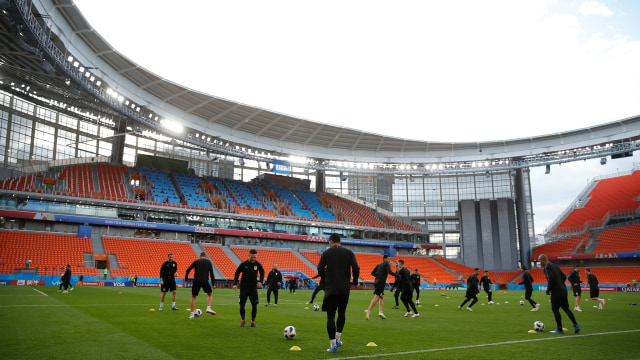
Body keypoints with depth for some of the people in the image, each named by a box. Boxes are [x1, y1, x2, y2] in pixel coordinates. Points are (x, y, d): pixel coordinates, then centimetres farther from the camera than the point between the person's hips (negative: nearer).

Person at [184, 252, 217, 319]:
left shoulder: (196, 261, 11)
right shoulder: (208, 262, 11)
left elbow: (188, 270, -1)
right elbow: (211, 273, 2)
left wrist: (186, 278, 13)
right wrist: (213, 284, 4)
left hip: (196, 282, 1)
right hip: (205, 282, -1)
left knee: (193, 297, 15)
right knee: (210, 294, 21)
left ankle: (192, 314, 10)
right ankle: (208, 308, 2)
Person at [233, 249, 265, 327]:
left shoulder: (258, 265, -3)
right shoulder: (244, 264, -8)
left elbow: (262, 273, 14)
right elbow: (237, 273, 3)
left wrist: (260, 281, -1)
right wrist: (235, 284, -5)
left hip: (253, 288, 1)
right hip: (244, 288, -1)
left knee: (254, 305, -3)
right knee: (242, 305, -2)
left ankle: (253, 322, 12)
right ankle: (243, 320, 20)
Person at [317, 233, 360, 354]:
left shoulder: (326, 253, 1)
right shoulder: (349, 252, 4)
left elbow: (320, 269, -5)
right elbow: (356, 268, -4)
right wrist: (355, 282, 9)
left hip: (330, 289, -2)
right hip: (345, 289, 2)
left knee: (330, 316, 2)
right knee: (342, 313, 22)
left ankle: (333, 346, 1)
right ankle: (338, 339, 25)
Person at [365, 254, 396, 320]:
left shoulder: (379, 265, 20)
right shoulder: (387, 264, -1)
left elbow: (372, 273, 17)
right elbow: (390, 272, -19)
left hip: (376, 282, 8)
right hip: (381, 282, -8)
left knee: (382, 297, 15)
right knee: (376, 297, -12)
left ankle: (380, 312, 6)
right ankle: (368, 311, -21)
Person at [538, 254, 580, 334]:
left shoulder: (547, 267, -11)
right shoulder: (554, 265, 16)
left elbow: (551, 278, -24)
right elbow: (564, 277, 19)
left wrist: (548, 289, -13)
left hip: (556, 292, -8)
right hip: (563, 290, 8)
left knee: (555, 310, 2)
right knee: (566, 309, 14)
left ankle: (559, 329, 6)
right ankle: (576, 326, 6)